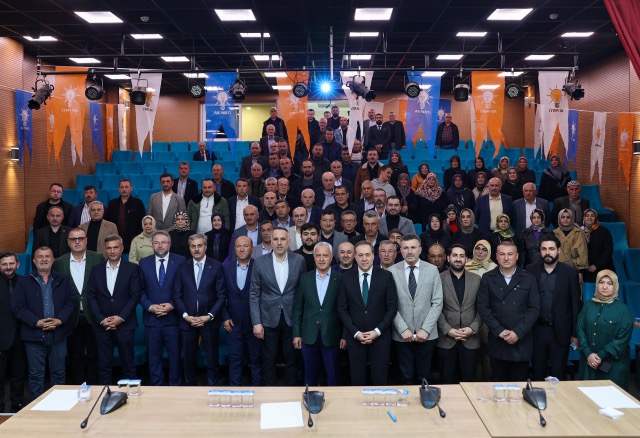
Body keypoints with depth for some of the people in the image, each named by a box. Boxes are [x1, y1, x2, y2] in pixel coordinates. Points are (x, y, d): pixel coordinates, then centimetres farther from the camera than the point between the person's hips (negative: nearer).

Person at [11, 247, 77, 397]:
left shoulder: (64, 280, 8)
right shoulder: (24, 282, 4)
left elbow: (72, 301, 2)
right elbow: (17, 306, -3)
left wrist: (60, 320, -13)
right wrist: (37, 322, -15)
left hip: (58, 334, 1)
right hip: (34, 334, -1)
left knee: (58, 373, 9)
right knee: (35, 374, 5)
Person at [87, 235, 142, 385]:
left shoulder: (132, 269, 0)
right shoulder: (96, 270, 8)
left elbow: (135, 295, -4)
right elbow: (91, 296, 4)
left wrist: (121, 317, -12)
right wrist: (101, 319, -7)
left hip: (125, 324, -2)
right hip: (102, 325, 2)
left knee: (128, 363, 4)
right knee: (104, 365, 7)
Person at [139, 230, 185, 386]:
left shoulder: (180, 261, -1)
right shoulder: (144, 263, 6)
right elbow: (140, 290, 6)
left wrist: (172, 305, -11)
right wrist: (150, 306, -8)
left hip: (173, 318, -2)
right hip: (151, 318, 2)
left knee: (175, 355, 6)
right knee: (154, 356, 10)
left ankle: (174, 385, 22)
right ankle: (156, 386, 24)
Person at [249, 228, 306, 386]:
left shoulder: (299, 260, -2)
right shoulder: (260, 262, -3)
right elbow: (254, 294, -1)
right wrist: (256, 322, -7)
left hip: (292, 319, 0)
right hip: (269, 319, 0)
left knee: (291, 360, 10)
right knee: (268, 360, 10)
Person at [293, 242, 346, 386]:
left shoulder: (340, 279, -3)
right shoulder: (305, 278, 4)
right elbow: (298, 308, 6)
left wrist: (344, 336, -4)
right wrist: (296, 334, 2)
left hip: (331, 337, -2)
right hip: (309, 336, 2)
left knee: (333, 379, 8)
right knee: (310, 378, 13)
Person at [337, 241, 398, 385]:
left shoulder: (386, 276, -3)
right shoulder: (346, 277, 0)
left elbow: (392, 307, -2)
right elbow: (342, 309, 1)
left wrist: (377, 331, -10)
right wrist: (355, 332, -7)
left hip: (380, 337, -1)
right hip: (355, 337, 1)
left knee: (379, 380, 5)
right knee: (357, 380, 7)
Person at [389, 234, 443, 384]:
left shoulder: (432, 270, 0)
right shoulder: (392, 271, -3)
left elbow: (437, 303, -1)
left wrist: (425, 329, -8)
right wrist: (403, 329, -10)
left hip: (427, 334, 1)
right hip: (402, 335, -1)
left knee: (424, 377, 12)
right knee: (406, 377, 8)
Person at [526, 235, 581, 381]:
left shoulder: (570, 273, -1)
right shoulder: (531, 271, 1)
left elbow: (576, 304, 0)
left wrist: (575, 333, -2)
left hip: (560, 332, -1)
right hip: (537, 330, 1)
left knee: (558, 374, 7)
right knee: (537, 373, 11)